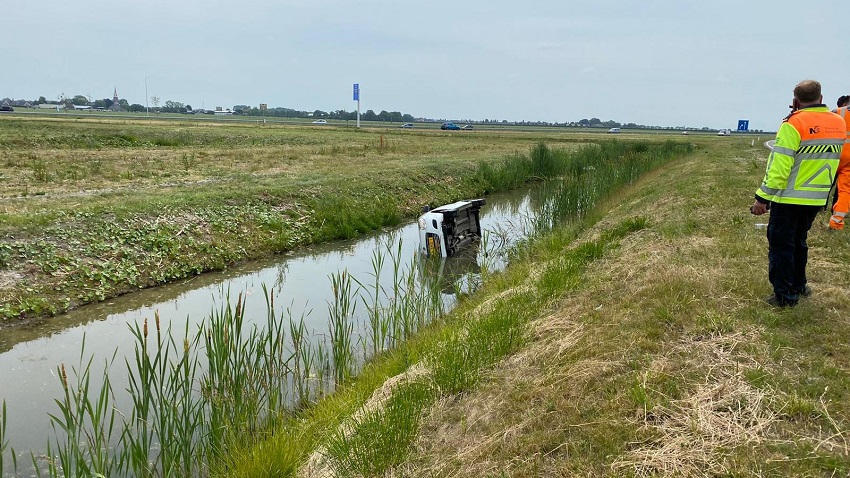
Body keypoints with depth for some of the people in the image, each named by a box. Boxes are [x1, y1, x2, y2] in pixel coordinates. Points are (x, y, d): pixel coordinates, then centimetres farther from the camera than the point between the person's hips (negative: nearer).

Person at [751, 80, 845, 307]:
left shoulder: (793, 124, -16)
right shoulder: (838, 123, 4)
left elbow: (778, 166, -19)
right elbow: (827, 158, 16)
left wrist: (763, 197, -15)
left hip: (789, 198, -7)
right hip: (818, 198, 7)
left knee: (781, 244, 3)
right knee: (798, 241, 22)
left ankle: (785, 295, 5)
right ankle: (798, 286, 32)